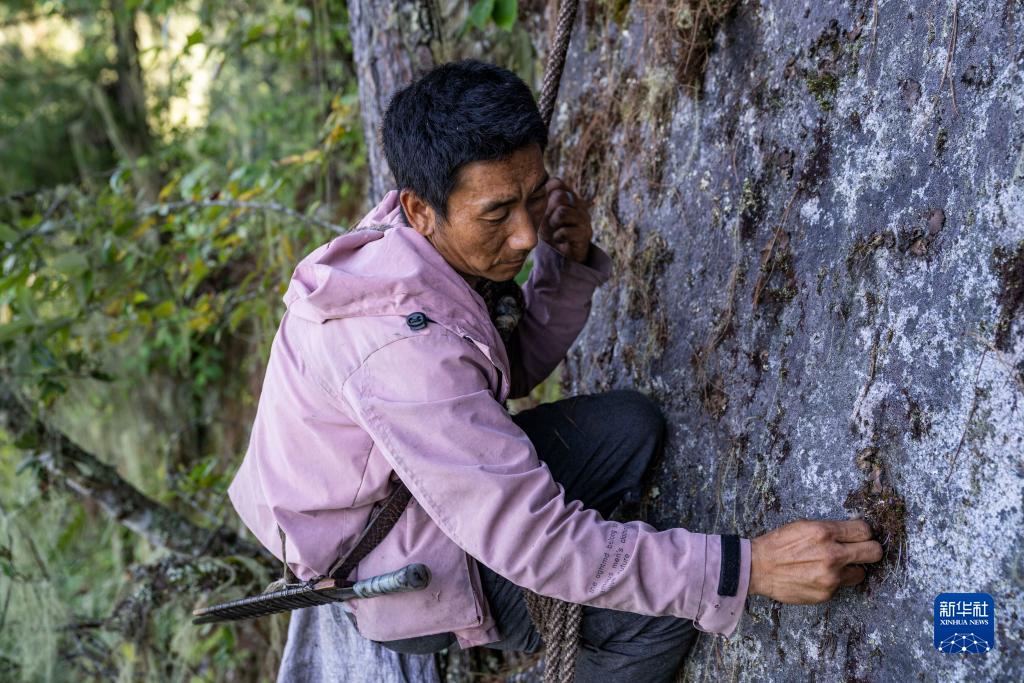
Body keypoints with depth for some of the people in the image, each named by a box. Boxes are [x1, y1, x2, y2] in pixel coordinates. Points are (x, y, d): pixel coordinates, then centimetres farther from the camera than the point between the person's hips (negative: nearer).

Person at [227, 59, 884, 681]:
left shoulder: (422, 243, -11)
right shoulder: (400, 343, -37)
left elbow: (515, 371, 4)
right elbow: (534, 542, -37)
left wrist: (571, 263, -14)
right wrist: (746, 567, -37)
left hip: (414, 486, 8)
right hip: (380, 570, -8)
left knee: (632, 424, 2)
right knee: (662, 607, -14)